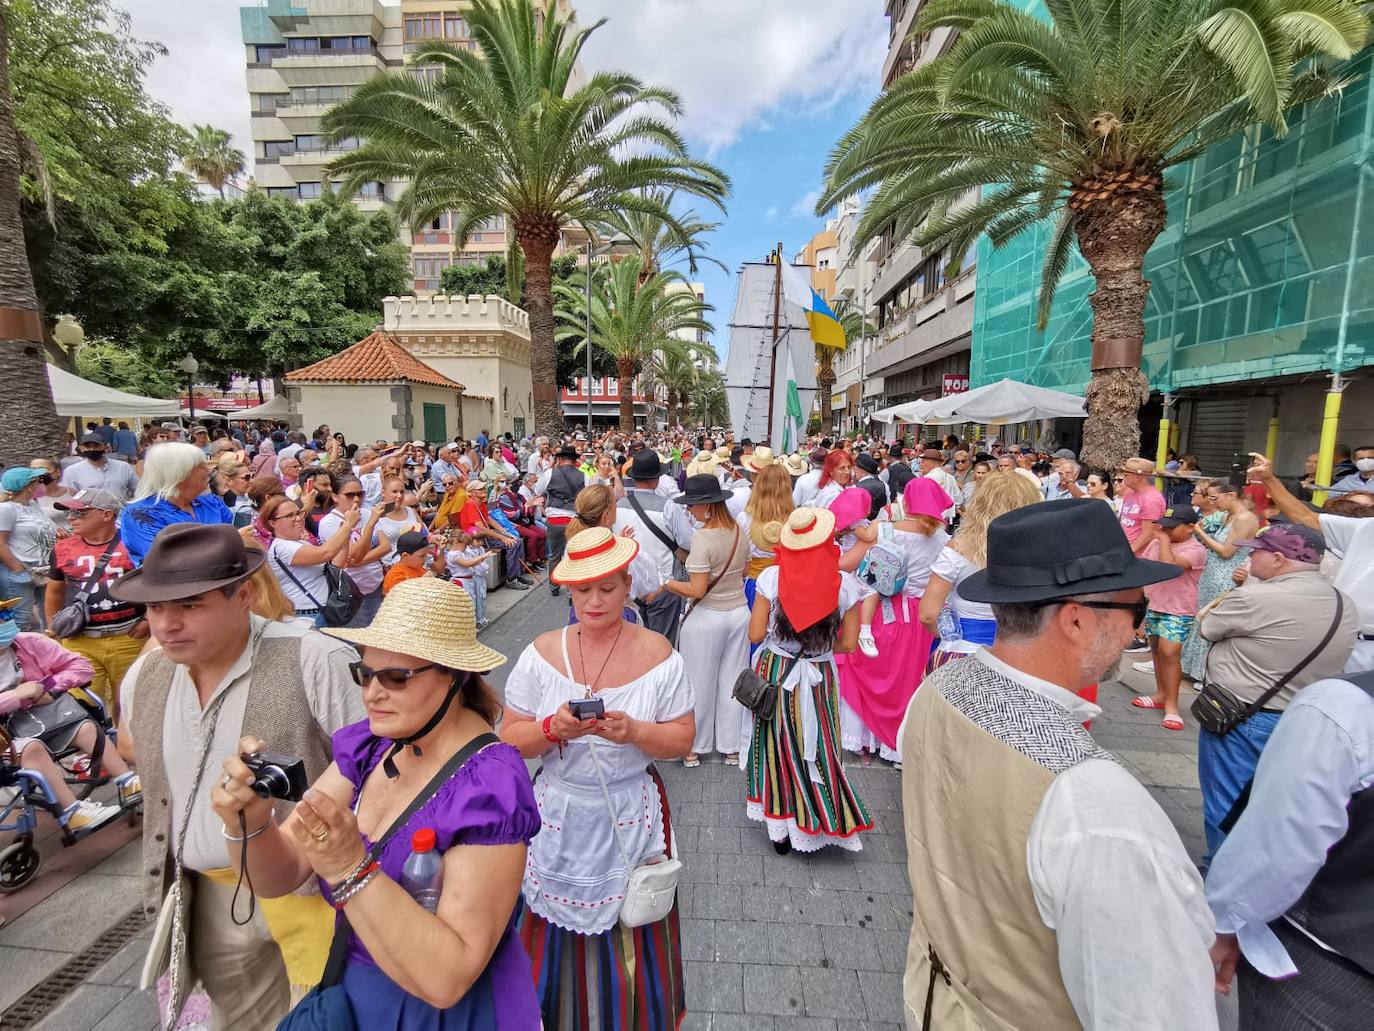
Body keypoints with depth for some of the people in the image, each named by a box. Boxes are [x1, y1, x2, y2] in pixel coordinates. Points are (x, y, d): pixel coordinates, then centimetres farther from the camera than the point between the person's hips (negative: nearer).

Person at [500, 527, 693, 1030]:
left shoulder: (658, 654, -10)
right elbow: (510, 739, -4)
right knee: (560, 933, 17)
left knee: (630, 939, 15)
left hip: (630, 817, -1)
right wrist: (552, 728, -24)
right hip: (559, 816, 1)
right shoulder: (542, 653, -7)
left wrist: (635, 732, -25)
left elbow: (682, 739, -7)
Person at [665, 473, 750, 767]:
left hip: (707, 618, -6)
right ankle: (731, 747, 31)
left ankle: (695, 748, 28)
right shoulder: (739, 531, -1)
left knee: (700, 683, 12)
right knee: (731, 681, 16)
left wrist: (666, 583, -11)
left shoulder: (702, 537, -21)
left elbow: (697, 591, -22)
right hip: (739, 612, 6)